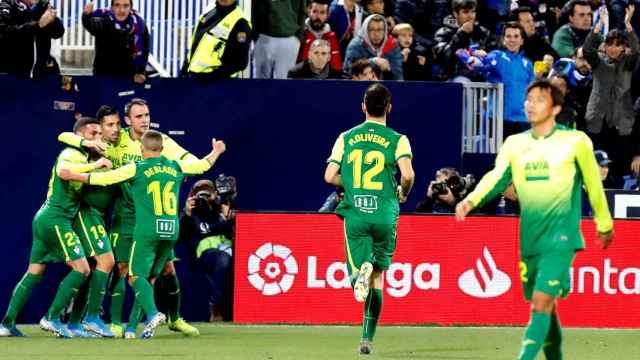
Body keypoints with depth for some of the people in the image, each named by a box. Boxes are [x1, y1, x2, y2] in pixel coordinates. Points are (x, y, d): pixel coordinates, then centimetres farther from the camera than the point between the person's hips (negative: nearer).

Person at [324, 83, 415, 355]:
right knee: (378, 276, 12)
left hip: (354, 213, 1)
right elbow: (407, 174, -15)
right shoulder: (397, 140, -1)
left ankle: (361, 270, -33)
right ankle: (367, 339, 8)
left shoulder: (346, 138, 7)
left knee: (360, 276, 5)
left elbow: (330, 176, 3)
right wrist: (403, 193, 7)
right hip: (385, 215, -1)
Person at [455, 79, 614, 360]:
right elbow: (496, 178, -5)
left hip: (561, 237, -5)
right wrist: (471, 201, -24)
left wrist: (604, 225, 16)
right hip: (529, 239, 5)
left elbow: (593, 184, 8)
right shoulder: (514, 144, 8)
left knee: (542, 303, -16)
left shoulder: (575, 142, -2)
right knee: (542, 306, 12)